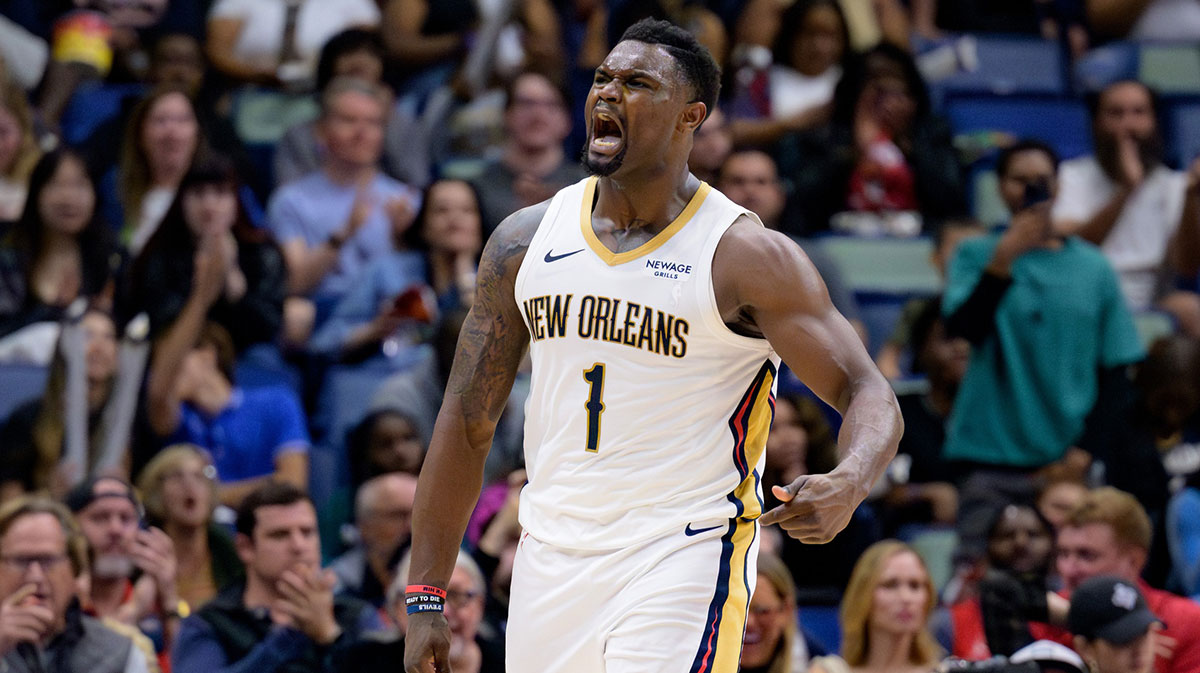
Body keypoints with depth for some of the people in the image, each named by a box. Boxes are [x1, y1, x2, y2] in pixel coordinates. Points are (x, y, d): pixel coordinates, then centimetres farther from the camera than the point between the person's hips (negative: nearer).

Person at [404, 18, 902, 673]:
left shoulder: (749, 259, -8)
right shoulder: (526, 240, 6)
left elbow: (870, 396, -8)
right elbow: (467, 423, 11)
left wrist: (846, 485, -32)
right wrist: (425, 598, 7)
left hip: (683, 561, -5)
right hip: (550, 563, 5)